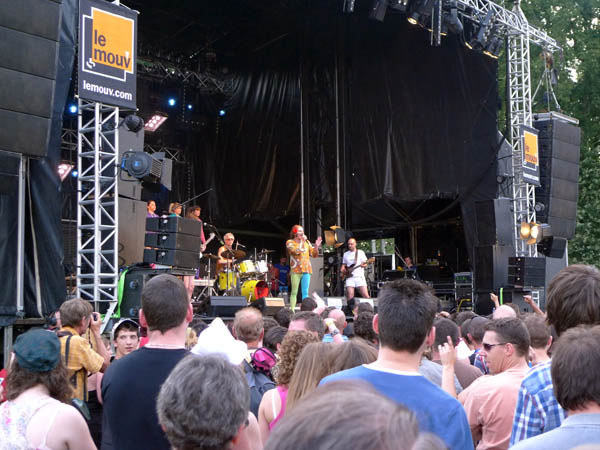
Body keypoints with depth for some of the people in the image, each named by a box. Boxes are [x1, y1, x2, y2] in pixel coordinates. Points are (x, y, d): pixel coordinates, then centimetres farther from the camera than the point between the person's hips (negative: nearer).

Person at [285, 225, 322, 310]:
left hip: (306, 270, 4)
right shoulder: (290, 242, 3)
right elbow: (296, 252, -14)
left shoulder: (307, 242, 15)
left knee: (305, 292, 2)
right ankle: (292, 311, -4)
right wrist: (302, 241, -11)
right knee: (294, 292, -5)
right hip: (296, 270, -4)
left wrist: (316, 246, -4)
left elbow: (314, 255, 13)